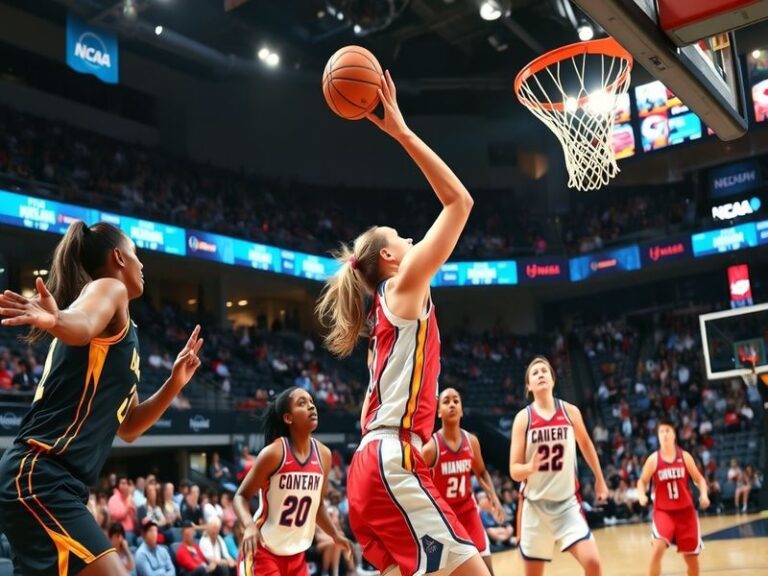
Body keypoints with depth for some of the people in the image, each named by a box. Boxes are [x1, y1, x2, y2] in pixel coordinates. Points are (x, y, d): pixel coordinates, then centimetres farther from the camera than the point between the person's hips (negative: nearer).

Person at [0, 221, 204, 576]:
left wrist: (175, 383, 17)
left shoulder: (121, 336, 25)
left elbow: (127, 427, 27)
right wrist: (54, 320, -49)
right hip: (40, 477, -11)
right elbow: (82, 324, -27)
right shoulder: (109, 287, -1)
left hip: (55, 483, 11)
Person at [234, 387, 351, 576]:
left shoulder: (323, 455, 1)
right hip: (263, 550, -6)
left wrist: (335, 535, 7)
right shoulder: (274, 453, -17)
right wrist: (250, 525, -27)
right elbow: (241, 496, -9)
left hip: (296, 555, 6)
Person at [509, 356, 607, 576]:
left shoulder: (570, 411, 0)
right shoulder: (523, 418, -6)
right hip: (535, 504, -1)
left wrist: (600, 480, 26)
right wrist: (530, 467, -30)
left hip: (568, 502, 1)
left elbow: (586, 446, 19)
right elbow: (514, 471, -9)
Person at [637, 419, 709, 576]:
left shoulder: (685, 456, 0)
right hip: (663, 511, -2)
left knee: (692, 555, 10)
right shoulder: (653, 459, -4)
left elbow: (699, 479, 7)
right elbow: (642, 481, 5)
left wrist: (704, 495, -13)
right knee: (658, 549, -23)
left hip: (685, 510, 2)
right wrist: (642, 495, -16)